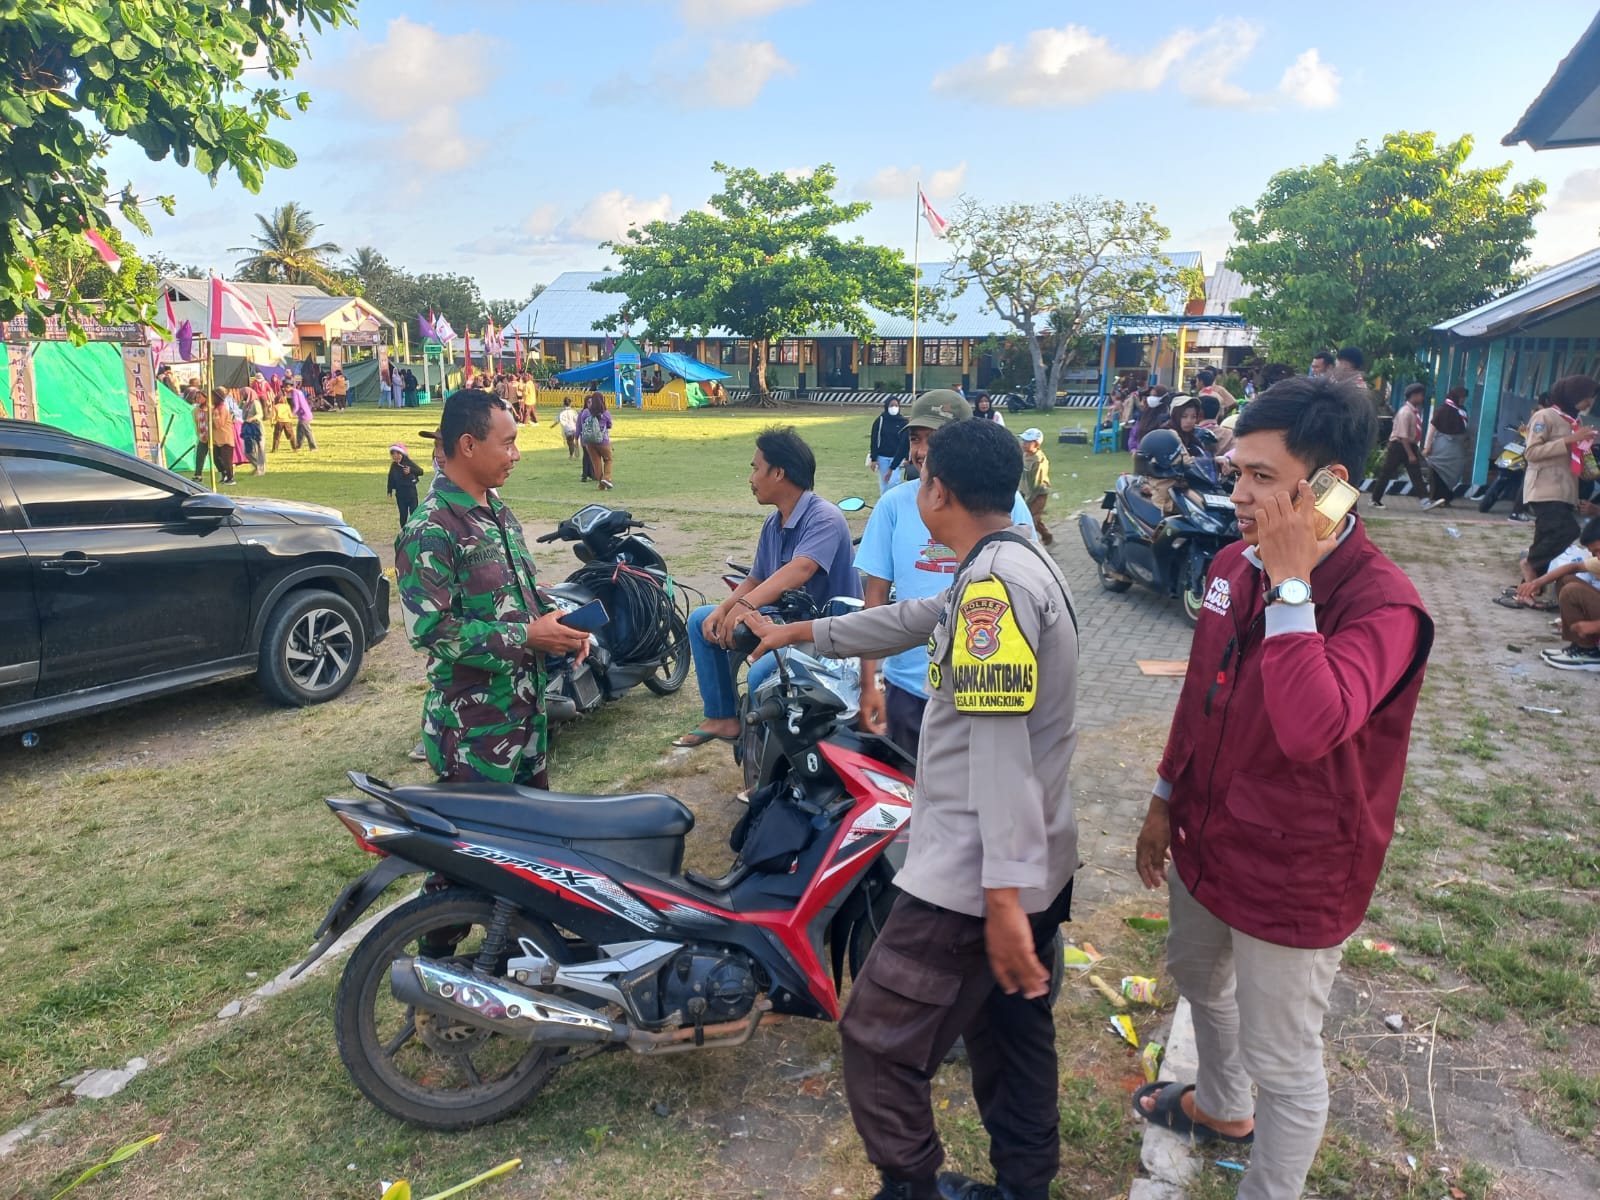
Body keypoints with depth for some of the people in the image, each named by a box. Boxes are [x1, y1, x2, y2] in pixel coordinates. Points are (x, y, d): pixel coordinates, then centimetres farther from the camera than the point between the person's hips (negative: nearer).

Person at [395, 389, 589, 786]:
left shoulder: (498, 513, 10)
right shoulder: (430, 531, -19)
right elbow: (428, 629, -25)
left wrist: (555, 624, 0)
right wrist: (527, 636, -23)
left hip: (528, 705, 9)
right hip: (474, 727, -9)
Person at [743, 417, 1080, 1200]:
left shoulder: (995, 580, -20)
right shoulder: (1018, 565, 12)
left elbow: (1000, 749, -26)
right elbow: (907, 622, 22)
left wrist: (1003, 900, -27)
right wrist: (797, 633, 31)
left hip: (976, 874, -10)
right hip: (1037, 864, 10)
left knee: (879, 1042, 3)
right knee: (1014, 1033, 22)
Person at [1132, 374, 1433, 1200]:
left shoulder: (1382, 604, -26)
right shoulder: (1234, 565, -3)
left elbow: (1310, 726, -44)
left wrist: (1289, 583, -37)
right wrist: (1166, 798, 15)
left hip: (1294, 876, -8)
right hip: (1207, 842, 8)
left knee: (1282, 1061, 10)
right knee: (1197, 978, 30)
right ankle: (1219, 1107, 59)